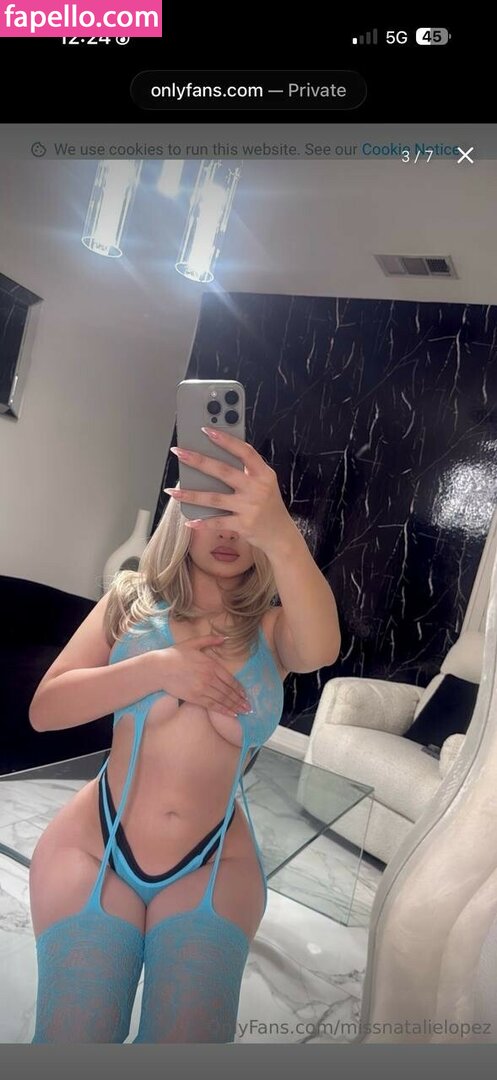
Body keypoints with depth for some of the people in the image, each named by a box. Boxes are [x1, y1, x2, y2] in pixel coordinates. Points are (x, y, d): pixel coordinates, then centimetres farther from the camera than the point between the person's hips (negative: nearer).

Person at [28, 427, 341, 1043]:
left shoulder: (272, 628, -3)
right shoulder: (132, 601, -1)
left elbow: (321, 651, -29)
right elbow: (44, 709, -8)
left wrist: (282, 536, -48)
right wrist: (157, 668, -22)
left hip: (212, 871, 1)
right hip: (94, 852, 0)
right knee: (72, 1043, 3)